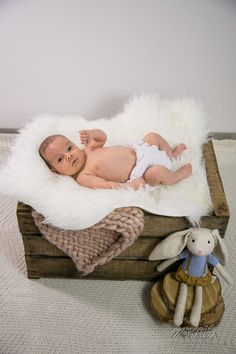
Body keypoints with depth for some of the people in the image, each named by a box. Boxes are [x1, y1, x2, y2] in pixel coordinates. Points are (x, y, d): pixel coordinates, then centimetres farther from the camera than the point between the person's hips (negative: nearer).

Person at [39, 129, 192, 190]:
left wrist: (91, 133, -12)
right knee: (154, 173, -33)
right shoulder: (83, 177, -21)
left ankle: (172, 154, 34)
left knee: (153, 136, 10)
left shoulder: (87, 150, 1)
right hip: (137, 174, -8)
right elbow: (106, 185, -29)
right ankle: (176, 176, 1)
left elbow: (103, 136, 10)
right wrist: (129, 186, -34)